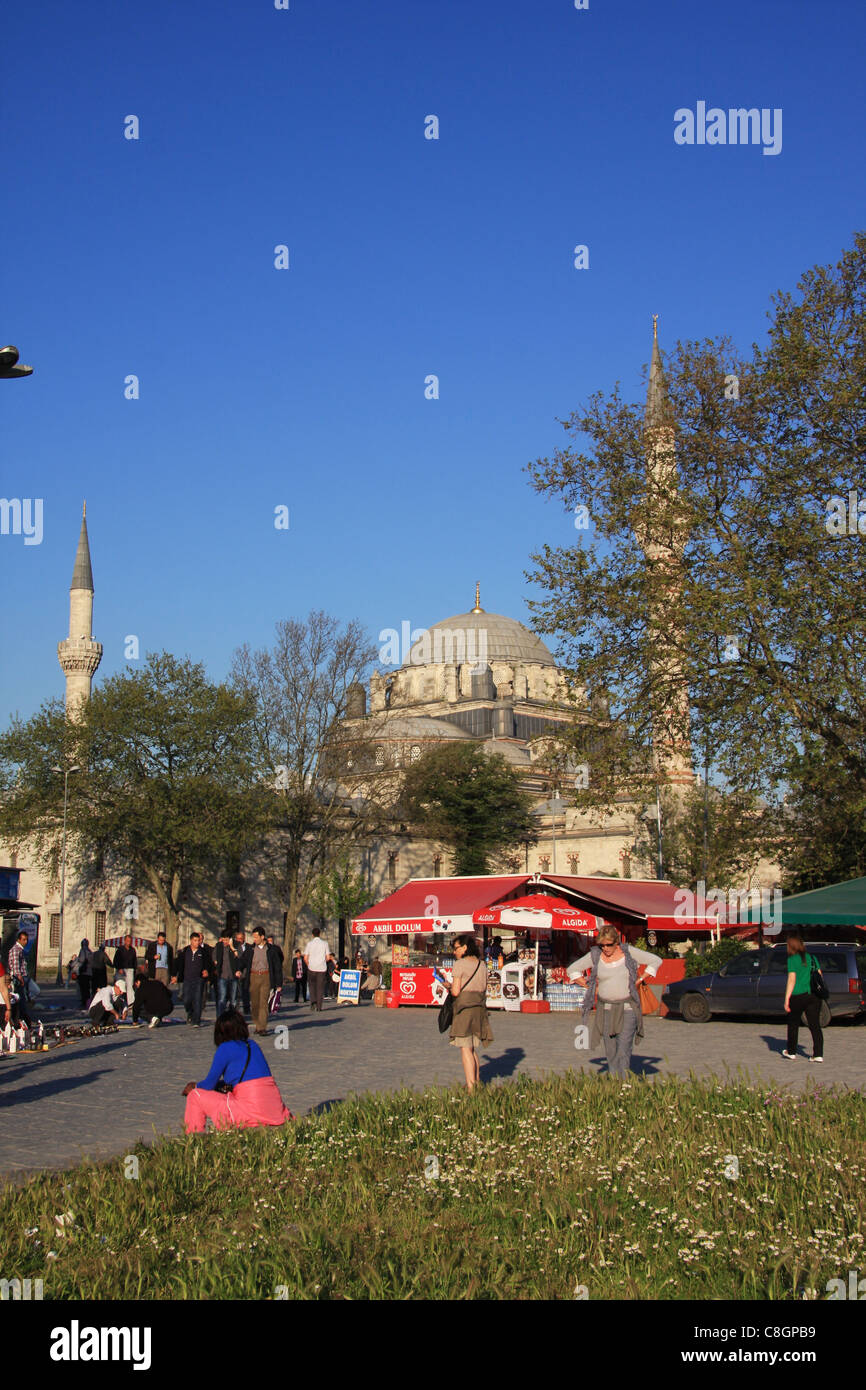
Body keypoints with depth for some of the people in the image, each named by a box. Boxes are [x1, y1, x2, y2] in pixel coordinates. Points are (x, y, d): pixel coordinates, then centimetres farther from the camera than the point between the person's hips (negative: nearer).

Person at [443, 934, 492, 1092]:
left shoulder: (460, 964, -7)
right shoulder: (482, 965, 13)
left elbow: (456, 991, -12)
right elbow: (483, 989, 15)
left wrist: (449, 987, 10)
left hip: (464, 1008, -7)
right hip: (480, 1008, 7)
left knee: (465, 1049, -4)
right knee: (472, 1047, 17)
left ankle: (470, 1087, -8)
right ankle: (477, 1082, 19)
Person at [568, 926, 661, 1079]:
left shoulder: (628, 952, -3)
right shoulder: (595, 955, 0)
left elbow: (656, 961, 4)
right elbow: (573, 969, 10)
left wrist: (637, 982, 1)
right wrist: (590, 987, 2)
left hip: (627, 1009, -2)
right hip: (606, 1008, 2)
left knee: (624, 1051, -11)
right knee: (610, 1051, 4)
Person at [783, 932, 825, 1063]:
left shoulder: (792, 959, -7)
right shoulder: (812, 957, 9)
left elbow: (792, 980, -11)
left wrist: (787, 999, -9)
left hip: (798, 997, -4)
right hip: (814, 996, 4)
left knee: (793, 1025, 12)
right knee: (815, 1025, 4)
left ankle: (791, 1052, 23)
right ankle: (818, 1054, -3)